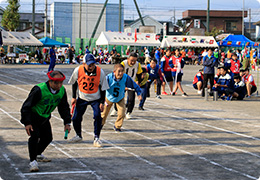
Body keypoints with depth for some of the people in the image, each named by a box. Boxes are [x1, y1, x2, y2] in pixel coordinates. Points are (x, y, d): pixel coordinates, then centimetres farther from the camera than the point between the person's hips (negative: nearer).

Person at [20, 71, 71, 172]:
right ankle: (33, 161, -12)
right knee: (35, 136, -23)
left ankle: (38, 154, 40)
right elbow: (26, 106, -25)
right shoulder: (39, 90, -31)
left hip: (45, 118, 6)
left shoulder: (62, 90, -12)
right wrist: (27, 123, -30)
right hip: (33, 117, -6)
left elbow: (64, 107, 4)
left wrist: (67, 122, -1)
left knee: (48, 138, 11)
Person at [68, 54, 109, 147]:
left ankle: (96, 138, -4)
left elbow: (103, 87, -10)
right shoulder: (78, 70, -18)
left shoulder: (100, 72, -21)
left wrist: (102, 102, -10)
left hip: (96, 99, -2)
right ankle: (78, 136, 29)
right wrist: (73, 97, 1)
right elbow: (74, 83, 1)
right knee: (76, 118, 3)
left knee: (97, 116, -19)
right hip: (82, 98, 2)